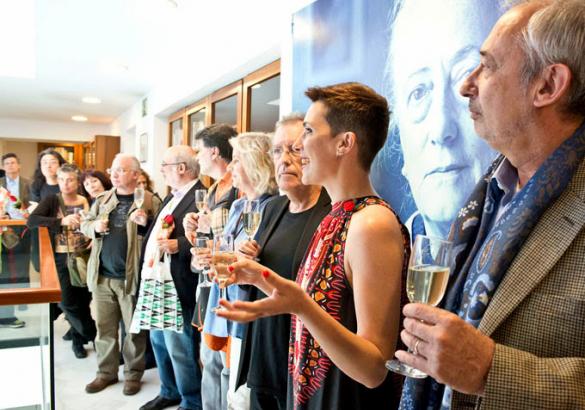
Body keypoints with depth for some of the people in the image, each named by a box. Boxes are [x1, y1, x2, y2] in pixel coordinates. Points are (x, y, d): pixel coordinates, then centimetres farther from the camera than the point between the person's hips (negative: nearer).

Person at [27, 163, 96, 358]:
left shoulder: (88, 202, 0)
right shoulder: (51, 200, -3)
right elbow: (31, 221, -16)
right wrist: (61, 221, -24)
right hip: (62, 259, -1)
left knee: (83, 301, 10)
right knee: (68, 303, -3)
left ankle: (78, 340, 32)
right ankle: (94, 335, 17)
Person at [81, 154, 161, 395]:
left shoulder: (150, 201, -5)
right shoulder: (102, 199, 10)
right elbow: (84, 224, 16)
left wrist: (146, 223, -25)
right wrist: (95, 226, -5)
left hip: (131, 276, -4)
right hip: (102, 275, 5)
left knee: (134, 329, 8)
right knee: (104, 327, 14)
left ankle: (133, 373, 24)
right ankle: (106, 372, 30)